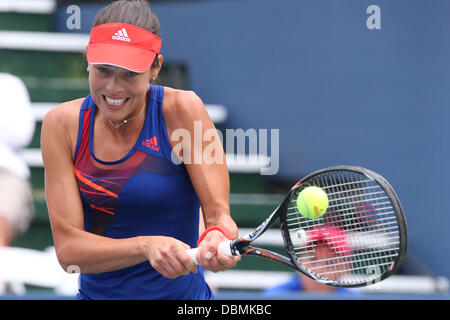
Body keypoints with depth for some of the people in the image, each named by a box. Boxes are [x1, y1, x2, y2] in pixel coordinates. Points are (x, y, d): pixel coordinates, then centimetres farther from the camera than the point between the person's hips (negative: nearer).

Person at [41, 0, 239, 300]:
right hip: (95, 292, 2)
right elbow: (68, 247, -16)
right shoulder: (62, 124, -9)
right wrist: (147, 246, -33)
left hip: (179, 292, -2)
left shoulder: (181, 110, -14)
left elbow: (218, 212, -17)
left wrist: (216, 239, -41)